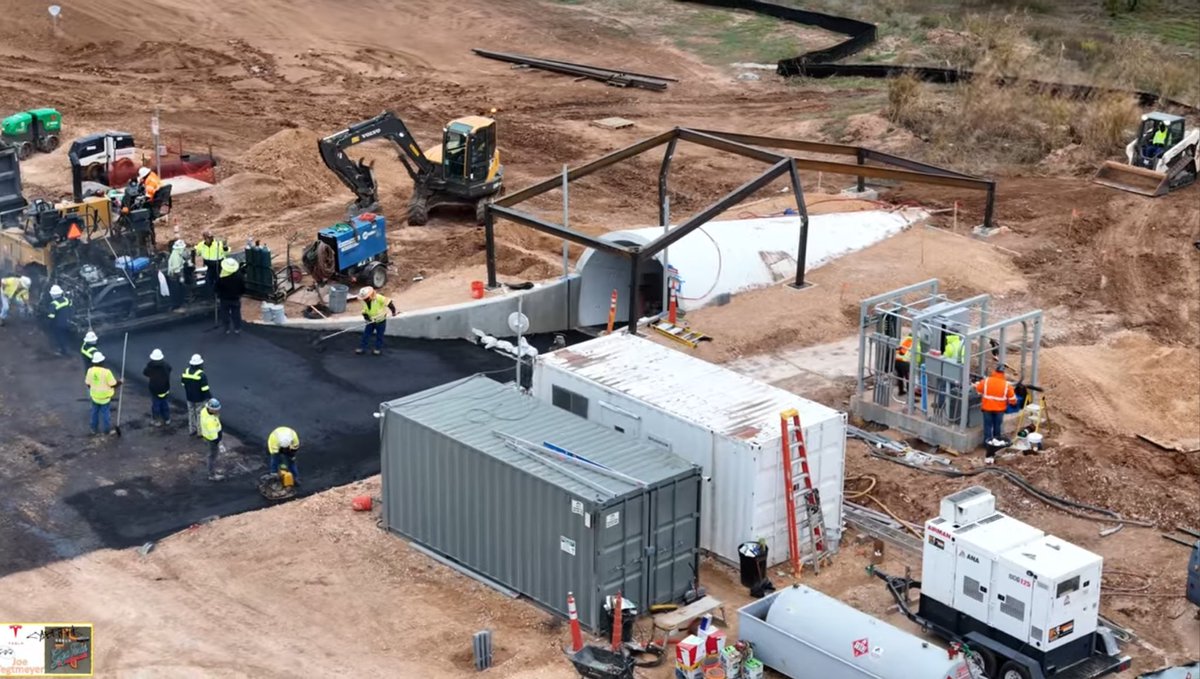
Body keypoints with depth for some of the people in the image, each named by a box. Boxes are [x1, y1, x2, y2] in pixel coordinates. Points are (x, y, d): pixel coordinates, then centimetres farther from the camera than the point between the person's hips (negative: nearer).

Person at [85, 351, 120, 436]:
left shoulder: (90, 370, -11)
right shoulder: (106, 372, -26)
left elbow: (88, 383, 1)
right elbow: (113, 384, -19)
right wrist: (119, 382, 1)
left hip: (94, 396, 4)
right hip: (105, 396, -4)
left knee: (95, 412, 20)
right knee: (105, 413, 10)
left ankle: (94, 429, 31)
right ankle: (108, 430, 22)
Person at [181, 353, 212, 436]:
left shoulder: (186, 371, -8)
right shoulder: (201, 375, -26)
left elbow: (183, 384, 5)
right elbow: (205, 389, -23)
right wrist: (210, 397, -10)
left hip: (189, 397, 5)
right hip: (200, 398, -5)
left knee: (191, 413, 20)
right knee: (200, 415, 9)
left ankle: (192, 430, 31)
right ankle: (200, 432, 20)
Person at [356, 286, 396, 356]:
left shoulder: (378, 298, -27)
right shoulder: (364, 302, -8)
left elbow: (388, 303, -23)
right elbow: (364, 311, -3)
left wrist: (393, 311, -21)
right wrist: (366, 316, -23)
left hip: (380, 321, -5)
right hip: (371, 321, 5)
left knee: (379, 335, 7)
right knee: (366, 334, 5)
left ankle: (378, 348, 21)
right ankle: (362, 348, 14)